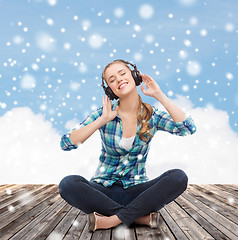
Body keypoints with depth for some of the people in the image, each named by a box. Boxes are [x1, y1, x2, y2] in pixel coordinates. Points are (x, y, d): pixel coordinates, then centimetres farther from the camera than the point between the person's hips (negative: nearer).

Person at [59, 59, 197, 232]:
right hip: (104, 189, 0)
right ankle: (140, 216, -21)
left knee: (179, 178, -25)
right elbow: (66, 143, -13)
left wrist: (159, 95, -15)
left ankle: (114, 219, -23)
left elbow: (189, 128, -17)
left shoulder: (152, 116, -1)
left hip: (136, 190, 1)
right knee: (68, 184, -30)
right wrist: (102, 120, -20)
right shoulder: (103, 114, -3)